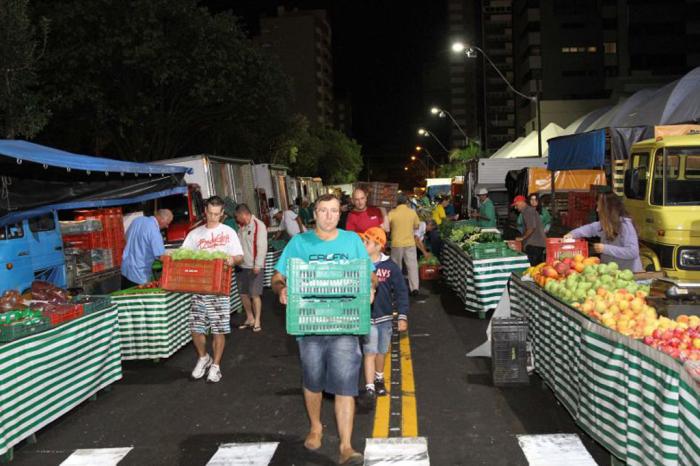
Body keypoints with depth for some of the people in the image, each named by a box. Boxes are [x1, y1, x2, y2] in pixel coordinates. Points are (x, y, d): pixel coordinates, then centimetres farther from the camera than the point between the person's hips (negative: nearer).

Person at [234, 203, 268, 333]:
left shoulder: (259, 225, -10)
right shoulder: (242, 227, 14)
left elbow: (262, 247, -15)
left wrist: (257, 265, -19)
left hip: (254, 267, -8)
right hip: (242, 266, 8)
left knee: (254, 294, -6)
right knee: (243, 293, 10)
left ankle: (257, 321, 4)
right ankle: (250, 319, 24)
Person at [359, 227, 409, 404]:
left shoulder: (390, 266, -7)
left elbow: (401, 292, -3)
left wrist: (403, 316, -6)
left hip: (385, 317, 2)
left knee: (381, 352, 18)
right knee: (370, 353, -7)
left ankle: (379, 379, 40)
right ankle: (369, 388, -4)